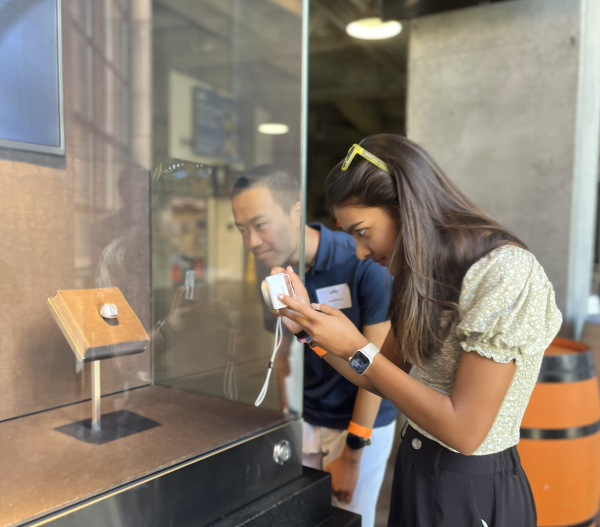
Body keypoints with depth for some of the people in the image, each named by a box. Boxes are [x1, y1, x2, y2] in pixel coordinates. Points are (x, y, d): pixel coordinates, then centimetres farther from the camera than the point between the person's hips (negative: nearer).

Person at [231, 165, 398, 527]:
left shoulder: (363, 263, -22)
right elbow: (282, 357, 3)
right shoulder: (271, 271, -7)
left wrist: (353, 452, -12)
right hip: (304, 420, 4)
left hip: (363, 422, -3)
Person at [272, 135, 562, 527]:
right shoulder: (428, 273, 2)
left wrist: (358, 349, -22)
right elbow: (383, 379, 6)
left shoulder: (505, 271, -24)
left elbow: (464, 431, -25)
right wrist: (312, 323, -6)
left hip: (475, 491, -7)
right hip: (415, 470, 8)